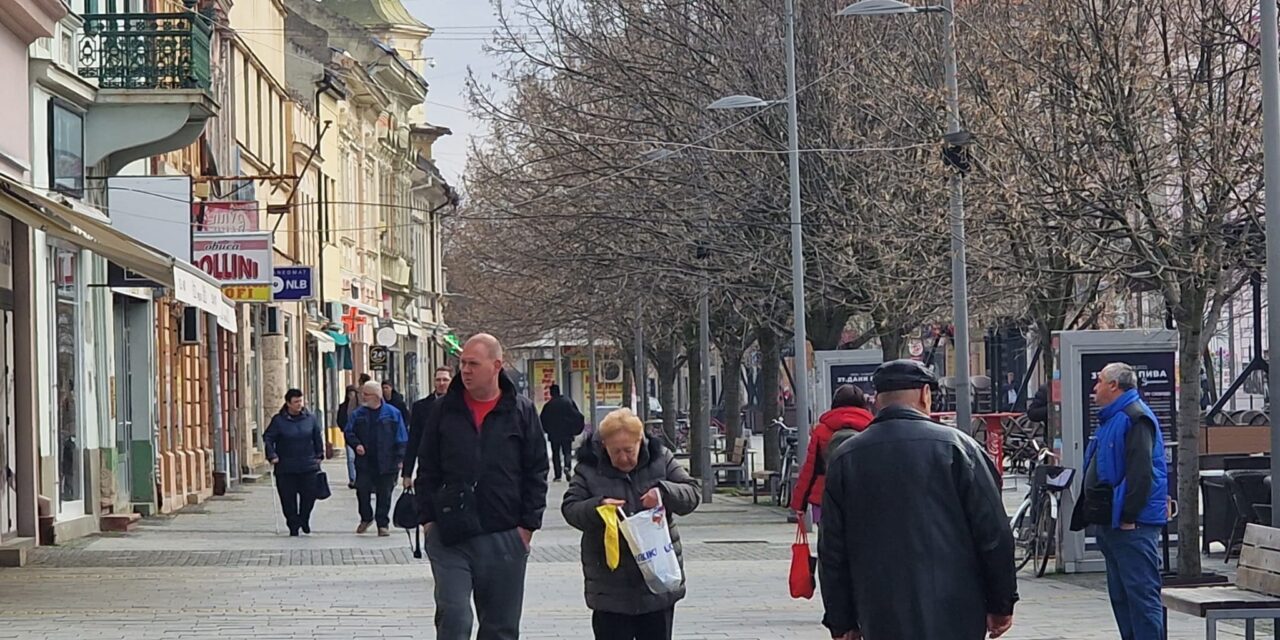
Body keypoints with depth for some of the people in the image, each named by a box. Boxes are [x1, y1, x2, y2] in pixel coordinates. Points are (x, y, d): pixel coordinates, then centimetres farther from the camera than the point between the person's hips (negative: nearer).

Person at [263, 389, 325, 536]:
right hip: (286, 468, -2)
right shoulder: (278, 420, -3)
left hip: (308, 466, 2)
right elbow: (267, 438, 1)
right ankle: (293, 525, 13)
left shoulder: (310, 418, 4)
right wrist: (272, 456, -9)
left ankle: (304, 519, 24)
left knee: (310, 494, 0)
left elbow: (318, 437, 14)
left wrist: (319, 454, 10)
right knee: (288, 498, 1)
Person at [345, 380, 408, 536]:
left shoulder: (392, 413, -2)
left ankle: (383, 524, 14)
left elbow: (401, 437, -1)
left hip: (386, 463, -2)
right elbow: (349, 433, 12)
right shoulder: (358, 414, 6)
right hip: (364, 462, 2)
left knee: (384, 494, 3)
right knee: (362, 490, -3)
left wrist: (400, 459, -6)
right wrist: (356, 444, -8)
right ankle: (366, 518, 19)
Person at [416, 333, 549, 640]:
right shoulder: (446, 410, 5)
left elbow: (536, 471, 4)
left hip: (505, 538, 0)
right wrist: (428, 517, 2)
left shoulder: (521, 411, 2)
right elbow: (427, 468, 10)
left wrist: (528, 524, -2)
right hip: (449, 536, 0)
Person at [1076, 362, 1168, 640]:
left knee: (1141, 593, -11)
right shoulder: (1112, 418, 20)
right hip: (1111, 522, 11)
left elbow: (1140, 472, -21)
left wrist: (1128, 516, -23)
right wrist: (1089, 513, 20)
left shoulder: (1135, 418, -13)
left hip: (1133, 526, -11)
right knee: (1120, 595, 13)